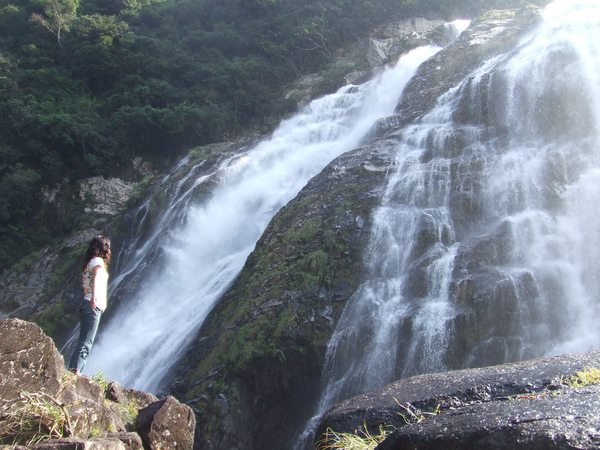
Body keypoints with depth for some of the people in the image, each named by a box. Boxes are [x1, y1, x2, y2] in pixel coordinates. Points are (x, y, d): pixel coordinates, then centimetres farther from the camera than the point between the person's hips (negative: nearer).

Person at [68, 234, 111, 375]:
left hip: (87, 306, 9)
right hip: (93, 307, -9)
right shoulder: (98, 261, -6)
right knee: (85, 342, -15)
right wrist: (94, 296, -44)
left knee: (85, 342, 8)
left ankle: (73, 372, 6)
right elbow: (96, 277, -26)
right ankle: (75, 371, -22)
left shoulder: (90, 262, 20)